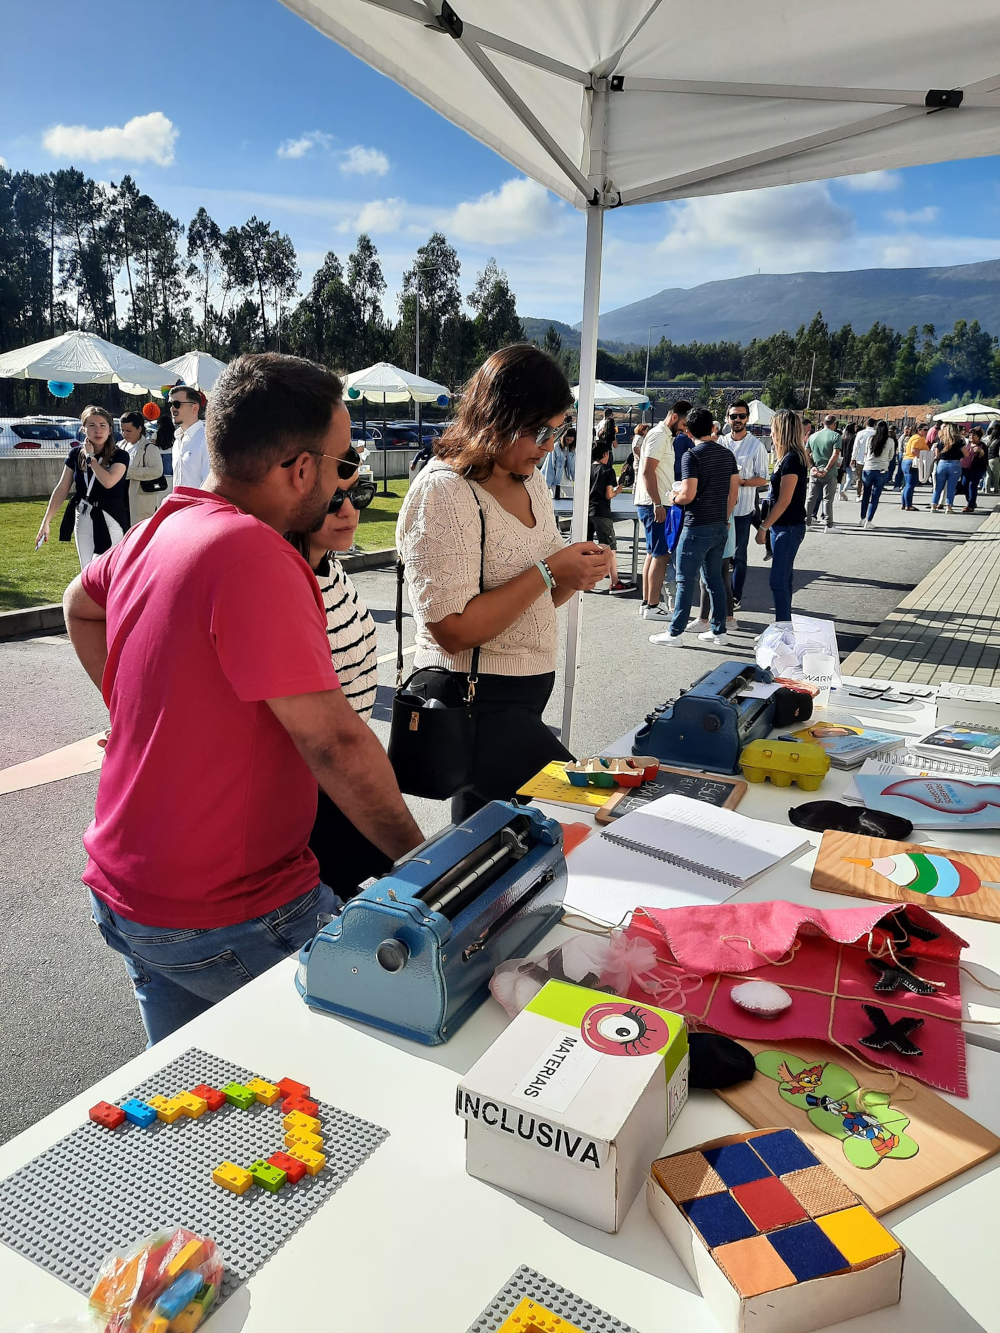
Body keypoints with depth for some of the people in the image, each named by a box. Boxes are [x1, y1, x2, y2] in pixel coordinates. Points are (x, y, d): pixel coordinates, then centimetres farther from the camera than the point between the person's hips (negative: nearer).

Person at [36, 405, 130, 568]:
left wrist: (90, 457, -14)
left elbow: (108, 482, -28)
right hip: (82, 520, 5)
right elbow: (61, 489, 4)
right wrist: (46, 521, 0)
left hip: (110, 521, -5)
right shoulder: (76, 454, 3)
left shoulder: (120, 456, -9)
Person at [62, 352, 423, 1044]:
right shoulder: (252, 552, -26)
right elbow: (335, 741, -27)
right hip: (229, 920, -9)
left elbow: (80, 604, 24)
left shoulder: (156, 529, 2)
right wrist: (416, 853, -15)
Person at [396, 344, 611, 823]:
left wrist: (575, 575, -3)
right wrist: (548, 572, -19)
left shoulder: (530, 482, 11)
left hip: (528, 693, 9)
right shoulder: (444, 491, -17)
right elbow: (453, 630, -22)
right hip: (474, 700, -9)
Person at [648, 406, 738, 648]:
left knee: (686, 580, -1)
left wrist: (675, 498, 1)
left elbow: (688, 495, -20)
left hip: (697, 527, -7)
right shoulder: (727, 454, 8)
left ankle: (675, 632, 5)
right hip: (720, 526, 7)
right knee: (714, 578, 15)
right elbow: (734, 492, 12)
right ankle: (719, 630, 19)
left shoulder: (692, 455, -14)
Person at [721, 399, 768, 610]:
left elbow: (763, 479, -4)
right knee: (719, 554, 9)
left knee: (738, 556, 5)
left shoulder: (756, 446, -3)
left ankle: (735, 598, 14)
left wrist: (741, 482, -19)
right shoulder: (720, 443, 8)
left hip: (742, 509, -3)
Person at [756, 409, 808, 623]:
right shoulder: (787, 457, 13)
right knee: (783, 578, 14)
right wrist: (767, 525, 14)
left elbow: (784, 501, -19)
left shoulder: (792, 459, -17)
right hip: (783, 526, 10)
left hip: (789, 527, -10)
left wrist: (764, 527, -15)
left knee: (778, 580, -8)